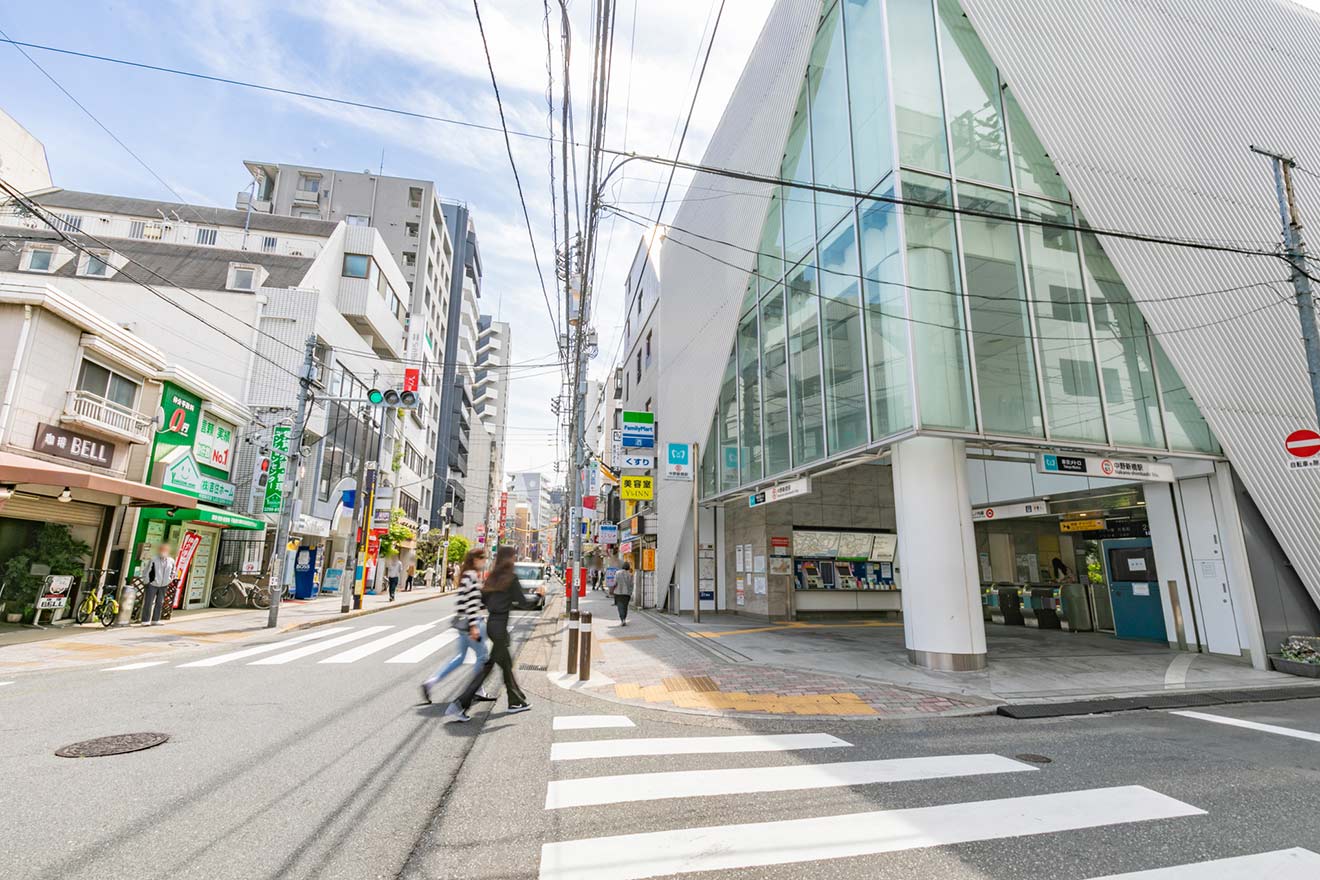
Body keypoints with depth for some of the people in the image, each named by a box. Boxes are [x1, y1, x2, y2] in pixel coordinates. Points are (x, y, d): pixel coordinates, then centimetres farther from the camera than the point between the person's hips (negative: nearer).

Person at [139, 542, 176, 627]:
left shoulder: (171, 561, 2)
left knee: (159, 604, 9)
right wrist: (147, 582, -7)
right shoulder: (154, 560, -12)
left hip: (163, 586, 4)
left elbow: (172, 572, 17)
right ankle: (145, 621, 6)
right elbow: (146, 572, -7)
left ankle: (155, 620, 17)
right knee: (148, 603, 0)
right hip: (152, 585, -4)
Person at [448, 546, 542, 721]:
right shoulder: (511, 578, -13)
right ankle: (460, 704, -3)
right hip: (500, 625, -8)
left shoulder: (492, 576, 8)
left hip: (491, 622, 8)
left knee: (506, 663, 17)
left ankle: (516, 702, 28)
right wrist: (539, 595, 5)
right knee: (488, 665, -2)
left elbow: (483, 598, 12)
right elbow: (523, 602, -12)